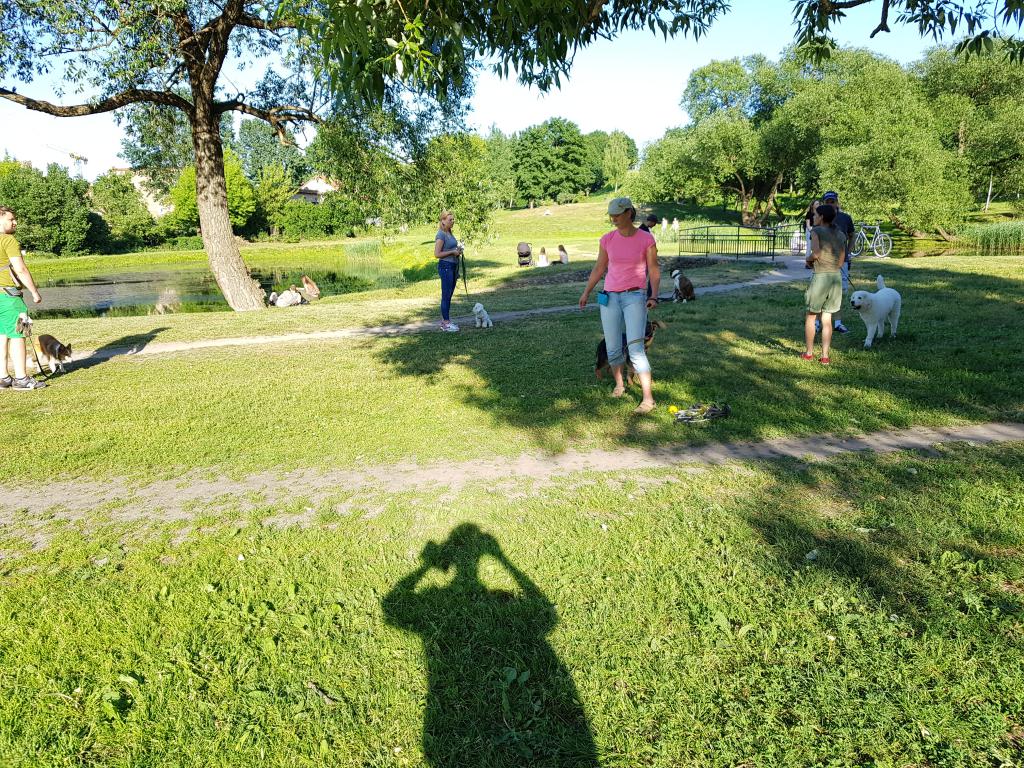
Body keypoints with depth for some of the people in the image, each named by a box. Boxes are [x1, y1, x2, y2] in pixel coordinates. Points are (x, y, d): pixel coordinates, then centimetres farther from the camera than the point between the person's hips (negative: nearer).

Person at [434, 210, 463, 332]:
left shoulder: (449, 233, 13)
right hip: (445, 266, -9)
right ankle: (446, 324, 2)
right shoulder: (441, 235, -14)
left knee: (449, 295, 13)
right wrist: (452, 252, -14)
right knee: (446, 295, -4)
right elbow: (437, 254, -17)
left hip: (453, 266, 9)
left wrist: (458, 250, 6)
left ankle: (445, 321, 20)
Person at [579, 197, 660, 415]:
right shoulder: (607, 239, 4)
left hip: (634, 297, -3)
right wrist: (586, 292, 17)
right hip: (609, 298, 4)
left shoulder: (646, 239, -4)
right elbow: (599, 268, 15)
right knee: (613, 349, 6)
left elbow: (654, 270, -1)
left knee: (635, 348, -15)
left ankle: (648, 398, -12)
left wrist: (654, 296, -13)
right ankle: (619, 385, 32)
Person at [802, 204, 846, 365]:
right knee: (827, 319, 9)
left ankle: (809, 353, 17)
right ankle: (825, 356, 6)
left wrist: (808, 259, 1)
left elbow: (816, 254, -19)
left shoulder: (816, 231, -5)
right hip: (836, 277, 5)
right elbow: (841, 262, 11)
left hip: (820, 277, -5)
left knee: (811, 316, 11)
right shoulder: (840, 235, 12)